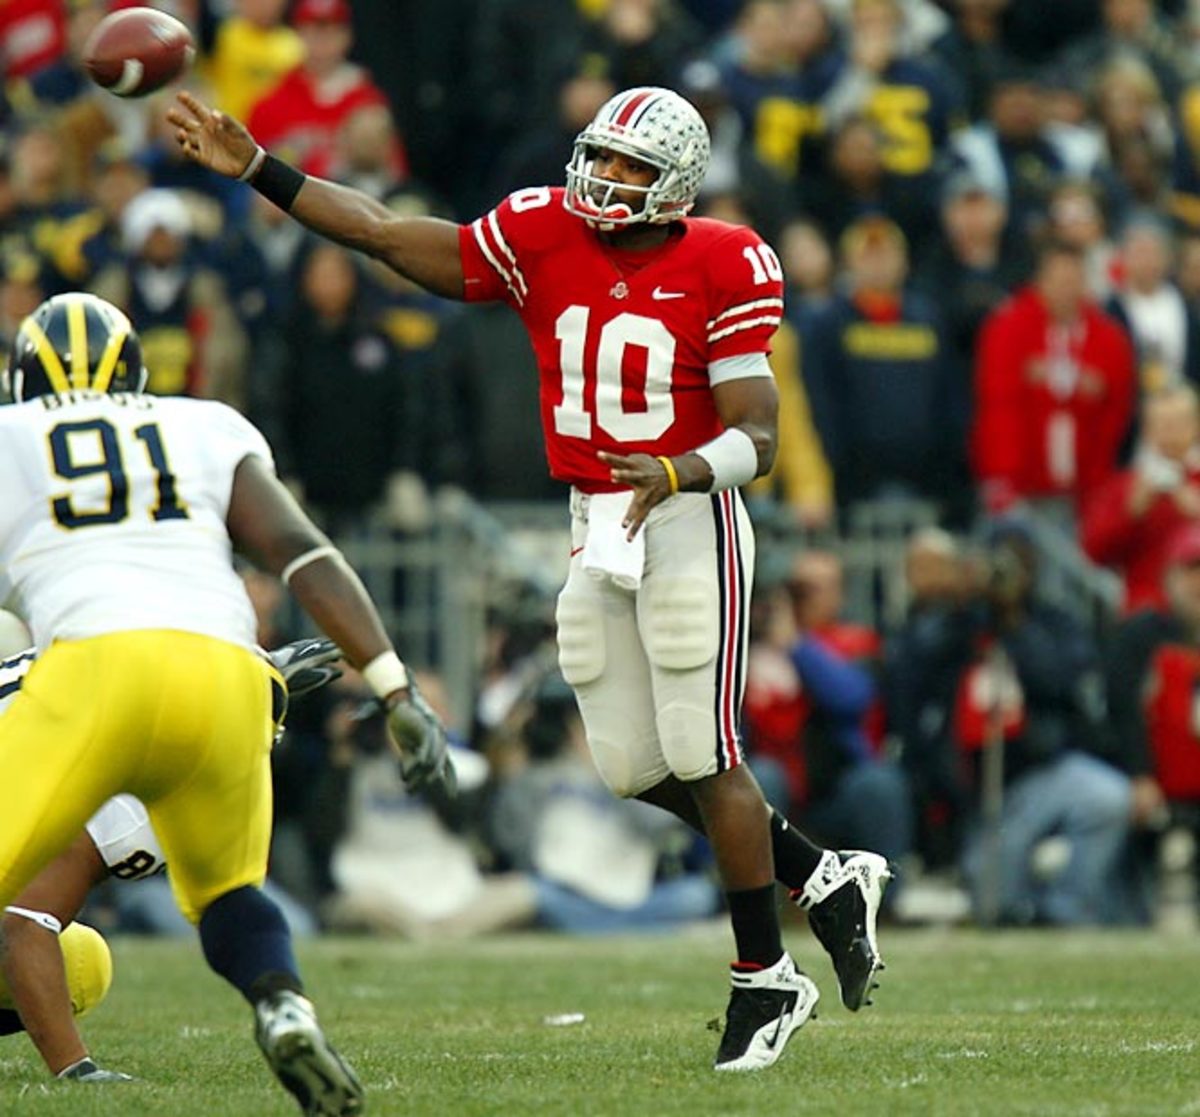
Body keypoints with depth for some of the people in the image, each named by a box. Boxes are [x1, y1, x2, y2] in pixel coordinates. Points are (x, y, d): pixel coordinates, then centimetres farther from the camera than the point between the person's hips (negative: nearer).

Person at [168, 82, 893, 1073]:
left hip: (692, 526, -6)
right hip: (597, 534, 6)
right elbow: (387, 236, 4)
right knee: (635, 766, 5)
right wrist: (255, 169, 1)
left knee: (703, 755, -7)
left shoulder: (721, 268, -10)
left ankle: (765, 981, 4)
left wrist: (677, 474, -33)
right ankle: (827, 881, 23)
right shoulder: (543, 238, 2)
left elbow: (755, 438, -14)